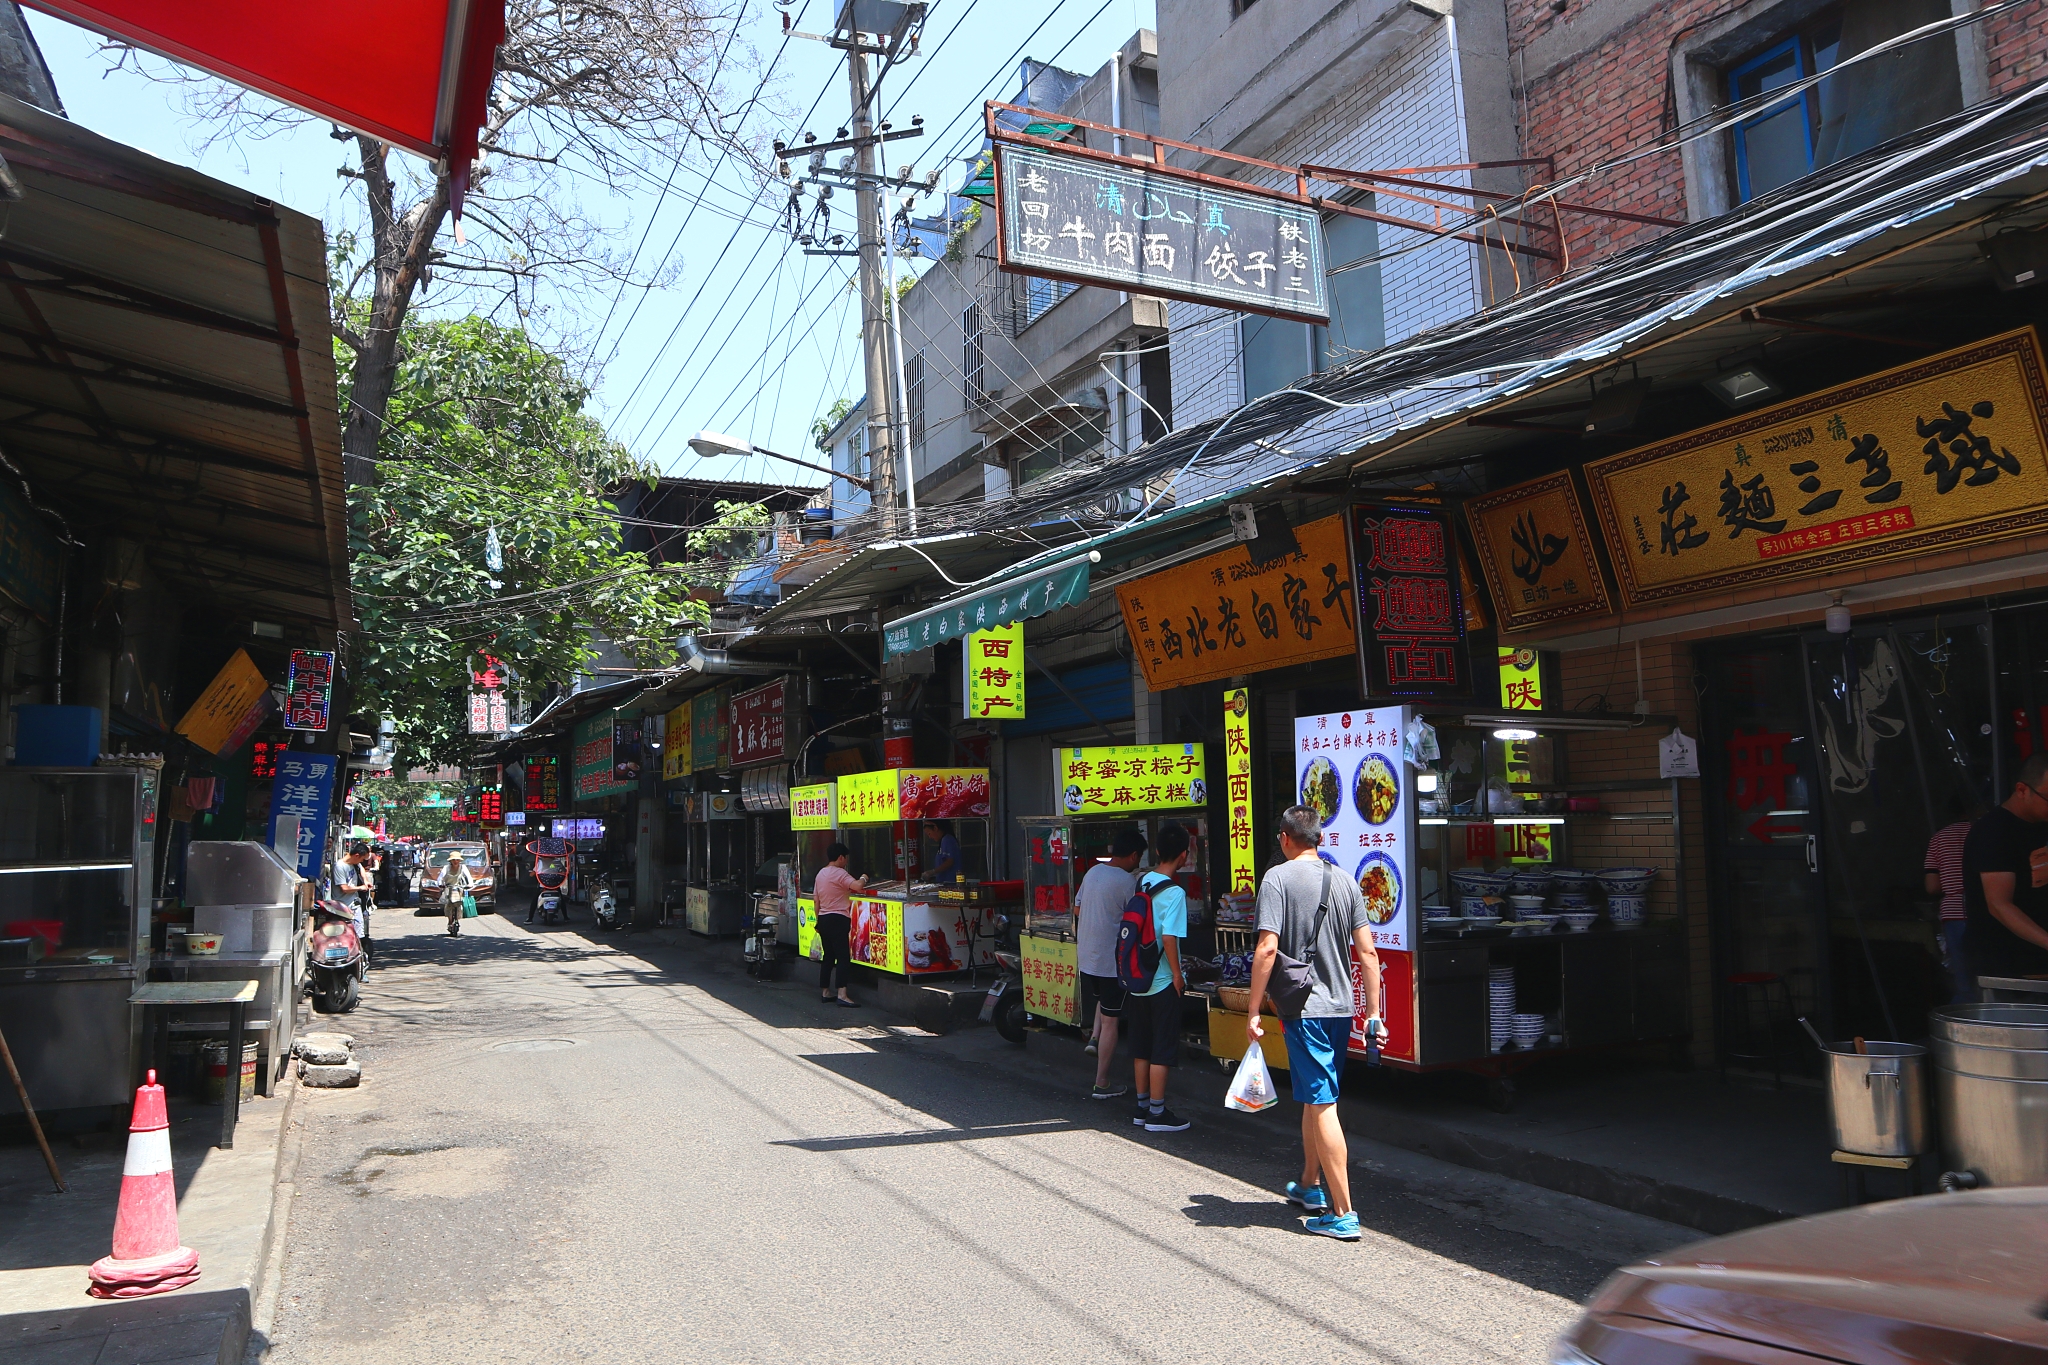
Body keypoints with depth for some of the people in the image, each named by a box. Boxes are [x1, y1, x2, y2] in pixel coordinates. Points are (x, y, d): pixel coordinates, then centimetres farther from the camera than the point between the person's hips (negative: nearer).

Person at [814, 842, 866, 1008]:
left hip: (823, 919, 9)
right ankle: (842, 994, -18)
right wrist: (863, 878, -6)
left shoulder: (820, 874, 14)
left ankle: (825, 992, 19)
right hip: (838, 919, -9)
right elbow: (858, 886, -27)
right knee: (843, 956, -11)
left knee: (828, 956, 15)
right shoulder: (839, 873, -13)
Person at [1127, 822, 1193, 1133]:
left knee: (1141, 1048, 14)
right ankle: (1157, 1113, 7)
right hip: (1162, 982, -7)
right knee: (1162, 1050, 2)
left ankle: (1142, 1107, 23)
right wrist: (1177, 974, -12)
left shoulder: (1140, 883, 5)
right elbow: (1169, 937, -23)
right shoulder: (1173, 892, -17)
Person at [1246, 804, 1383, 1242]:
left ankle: (1342, 1214, -3)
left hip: (1305, 1009, -6)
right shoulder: (1345, 881, 6)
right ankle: (1310, 1185, 37)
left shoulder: (1278, 878, -10)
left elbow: (1267, 948, -17)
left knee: (1321, 1106, -4)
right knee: (1313, 1096, 22)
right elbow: (1367, 952, 5)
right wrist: (1373, 1013, 10)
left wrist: (1253, 1012, -11)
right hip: (1341, 1008, 6)